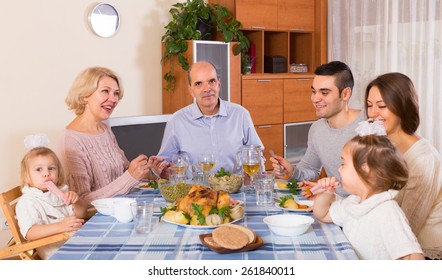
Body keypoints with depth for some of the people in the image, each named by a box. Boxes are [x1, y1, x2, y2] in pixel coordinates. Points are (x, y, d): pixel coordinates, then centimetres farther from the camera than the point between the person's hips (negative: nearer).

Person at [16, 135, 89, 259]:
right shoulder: (27, 202, -6)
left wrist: (76, 201, -8)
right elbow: (30, 233, -20)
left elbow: (81, 214, 15)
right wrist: (60, 226, -33)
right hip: (56, 252, -7)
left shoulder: (61, 191, 14)